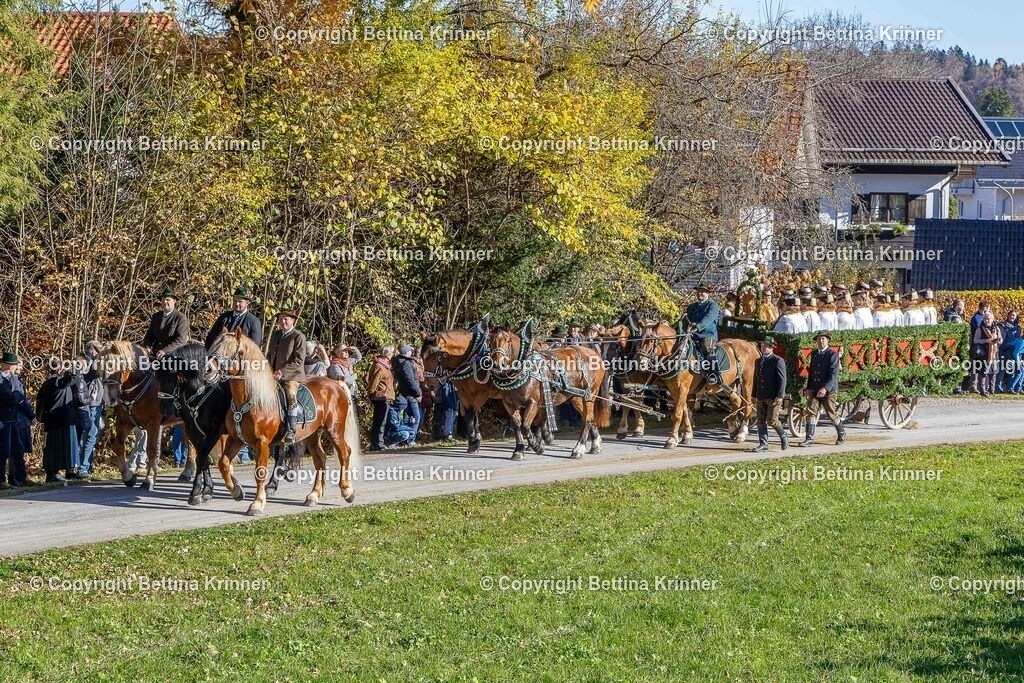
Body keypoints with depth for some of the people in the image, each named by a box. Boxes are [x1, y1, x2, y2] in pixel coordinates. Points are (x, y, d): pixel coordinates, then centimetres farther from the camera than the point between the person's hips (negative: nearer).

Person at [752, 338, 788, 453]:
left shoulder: (778, 361, -7)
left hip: (773, 397, -7)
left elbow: (782, 379, -11)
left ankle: (783, 437, 16)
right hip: (761, 397, 7)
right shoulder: (758, 361, 14)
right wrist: (754, 395, 15)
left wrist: (779, 396, -17)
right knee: (761, 421, 4)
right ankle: (763, 444, 8)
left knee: (771, 420, -8)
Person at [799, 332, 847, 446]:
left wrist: (825, 388, -26)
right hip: (814, 390, 5)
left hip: (828, 390, -5)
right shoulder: (814, 354, 14)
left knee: (831, 414, 4)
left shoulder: (833, 354, -7)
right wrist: (808, 388, 11)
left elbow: (834, 374, -15)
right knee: (811, 412, -8)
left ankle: (841, 433, 28)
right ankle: (809, 439, -11)